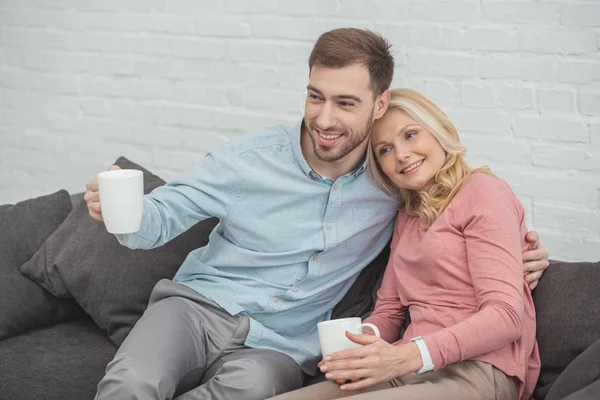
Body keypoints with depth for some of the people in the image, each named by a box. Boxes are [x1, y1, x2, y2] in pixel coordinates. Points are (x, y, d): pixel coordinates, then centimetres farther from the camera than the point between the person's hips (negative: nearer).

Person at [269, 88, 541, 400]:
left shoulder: (482, 192, -1)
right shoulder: (407, 216, 26)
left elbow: (507, 315, -12)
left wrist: (408, 356, -23)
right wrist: (358, 351, -3)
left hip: (476, 372, -7)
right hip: (411, 371, 7)